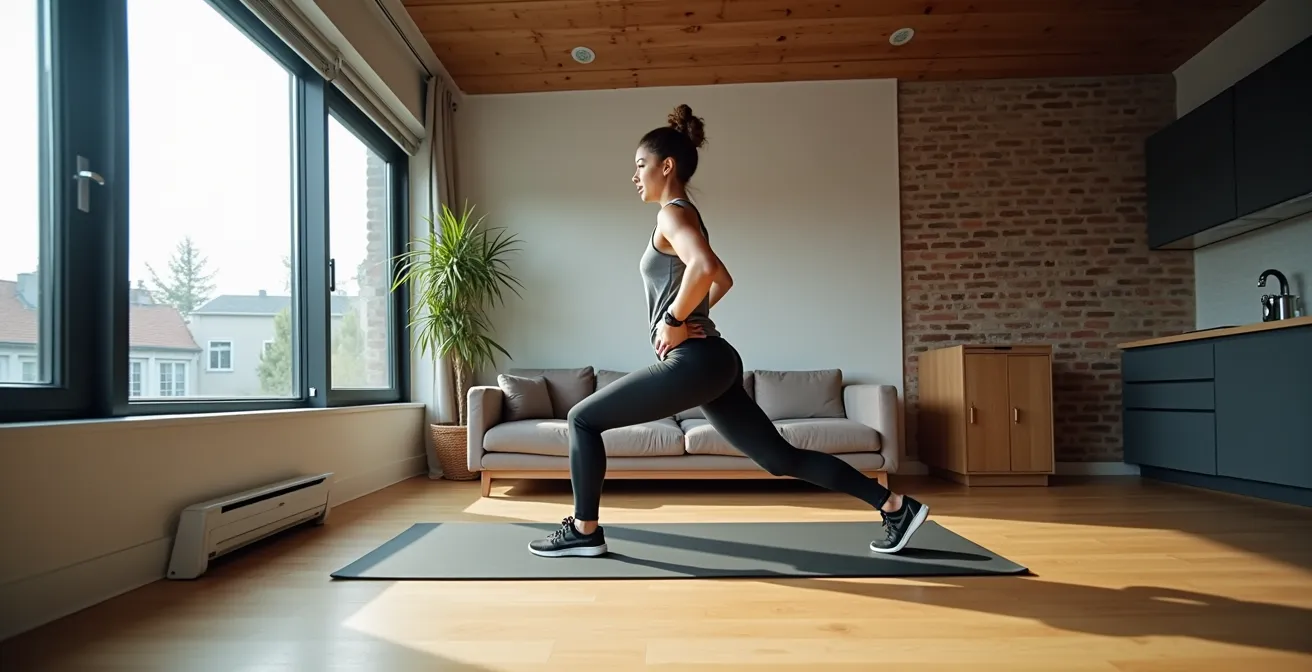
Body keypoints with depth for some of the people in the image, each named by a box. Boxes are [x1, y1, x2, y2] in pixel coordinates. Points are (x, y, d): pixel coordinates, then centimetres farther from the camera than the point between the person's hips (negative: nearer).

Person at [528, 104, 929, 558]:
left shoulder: (672, 213, -8)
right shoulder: (684, 217, 20)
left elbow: (704, 269, -30)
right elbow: (722, 279, 33)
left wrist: (673, 321, -17)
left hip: (695, 361, -10)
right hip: (710, 360, 10)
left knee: (583, 419, 1)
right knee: (781, 457, 13)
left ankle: (584, 531, 13)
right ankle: (895, 505, 19)